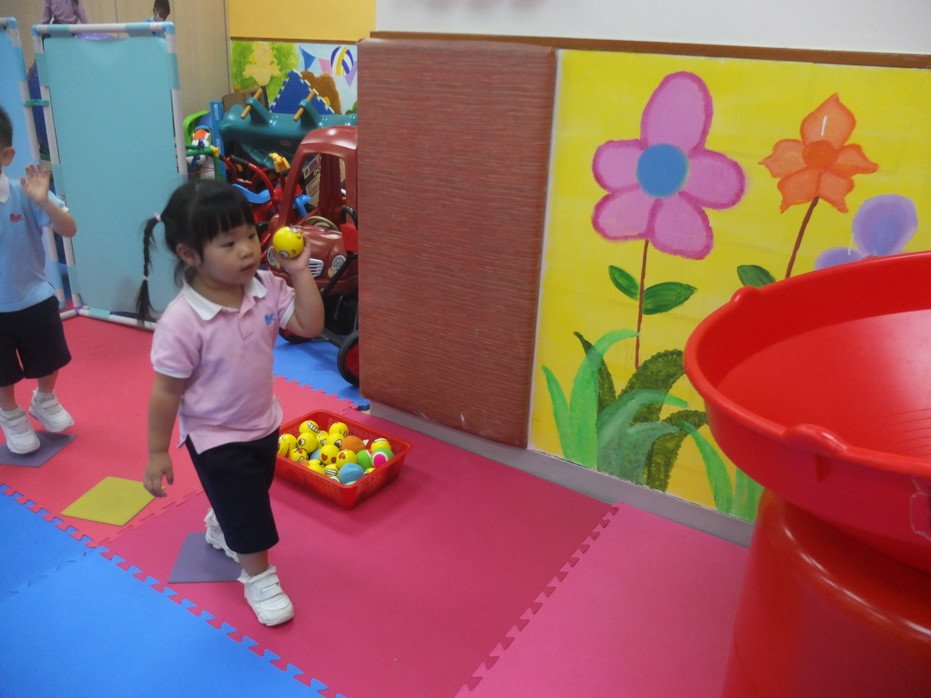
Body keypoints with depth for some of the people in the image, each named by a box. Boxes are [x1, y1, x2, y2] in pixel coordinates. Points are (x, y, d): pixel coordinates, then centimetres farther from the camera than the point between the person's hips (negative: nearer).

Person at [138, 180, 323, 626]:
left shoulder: (266, 288, -15)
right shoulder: (182, 321, -30)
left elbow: (309, 326, -12)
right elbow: (166, 392, -21)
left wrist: (300, 272, -20)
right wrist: (157, 453, -13)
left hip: (263, 424, 7)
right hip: (215, 438, -6)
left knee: (246, 498, 30)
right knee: (245, 510, 7)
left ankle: (217, 530, 63)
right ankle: (258, 577, 35)